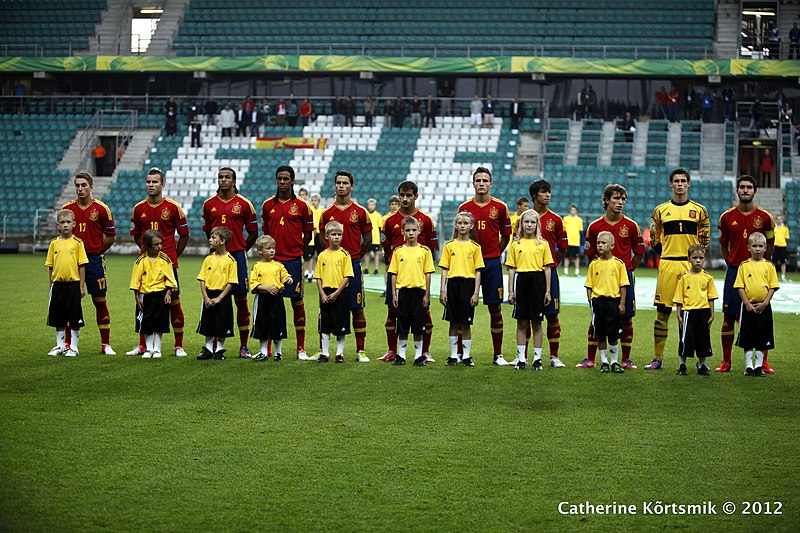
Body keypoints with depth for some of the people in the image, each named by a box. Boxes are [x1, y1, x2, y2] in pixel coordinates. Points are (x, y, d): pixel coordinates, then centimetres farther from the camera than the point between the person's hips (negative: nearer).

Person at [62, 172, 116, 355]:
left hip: (94, 259, -2)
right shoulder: (67, 208, 5)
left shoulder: (101, 209, -2)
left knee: (100, 301, 1)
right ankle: (68, 343, 13)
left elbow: (111, 236, 4)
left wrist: (97, 252, 5)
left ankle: (105, 344, 6)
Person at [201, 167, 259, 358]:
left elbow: (253, 233, 6)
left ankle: (244, 347, 6)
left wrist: (240, 250, 5)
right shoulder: (209, 204, 7)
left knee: (241, 300, 0)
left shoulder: (244, 204, 1)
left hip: (237, 256, -2)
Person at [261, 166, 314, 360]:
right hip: (272, 260, 2)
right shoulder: (268, 204, 8)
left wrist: (295, 250, 4)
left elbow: (308, 235, 5)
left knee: (297, 302, 0)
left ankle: (301, 348, 6)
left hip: (293, 260, -2)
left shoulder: (301, 206, 0)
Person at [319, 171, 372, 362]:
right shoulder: (327, 212, 6)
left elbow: (367, 240, 7)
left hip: (353, 264, -1)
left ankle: (360, 350, 6)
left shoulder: (360, 212, 2)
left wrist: (354, 258, 9)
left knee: (357, 308, 0)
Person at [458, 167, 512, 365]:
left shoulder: (500, 207, 2)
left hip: (492, 263, -1)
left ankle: (498, 354, 9)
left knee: (495, 308, 2)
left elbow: (506, 236, 9)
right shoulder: (464, 207, 5)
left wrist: (493, 255, 6)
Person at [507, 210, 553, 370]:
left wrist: (548, 291, -1)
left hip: (537, 282, -1)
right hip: (521, 281, 1)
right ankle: (521, 358, 10)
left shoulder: (543, 244, 5)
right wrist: (510, 290, 1)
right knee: (521, 322, 4)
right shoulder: (515, 244, 7)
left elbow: (547, 268, 4)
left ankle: (537, 358, 9)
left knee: (537, 323, 3)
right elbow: (511, 268, 6)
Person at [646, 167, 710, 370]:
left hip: (691, 266, 0)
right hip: (667, 265, 0)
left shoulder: (699, 210, 8)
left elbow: (705, 239, 14)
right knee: (662, 312, 1)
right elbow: (654, 239, 16)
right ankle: (658, 358, 7)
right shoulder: (661, 210, 8)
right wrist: (665, 255, 8)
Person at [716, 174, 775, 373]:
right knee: (729, 317, 1)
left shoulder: (765, 217, 1)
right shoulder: (727, 217, 3)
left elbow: (769, 246, 10)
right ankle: (726, 362, 9)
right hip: (734, 271, 1)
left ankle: (763, 362, 7)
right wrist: (732, 264, 6)